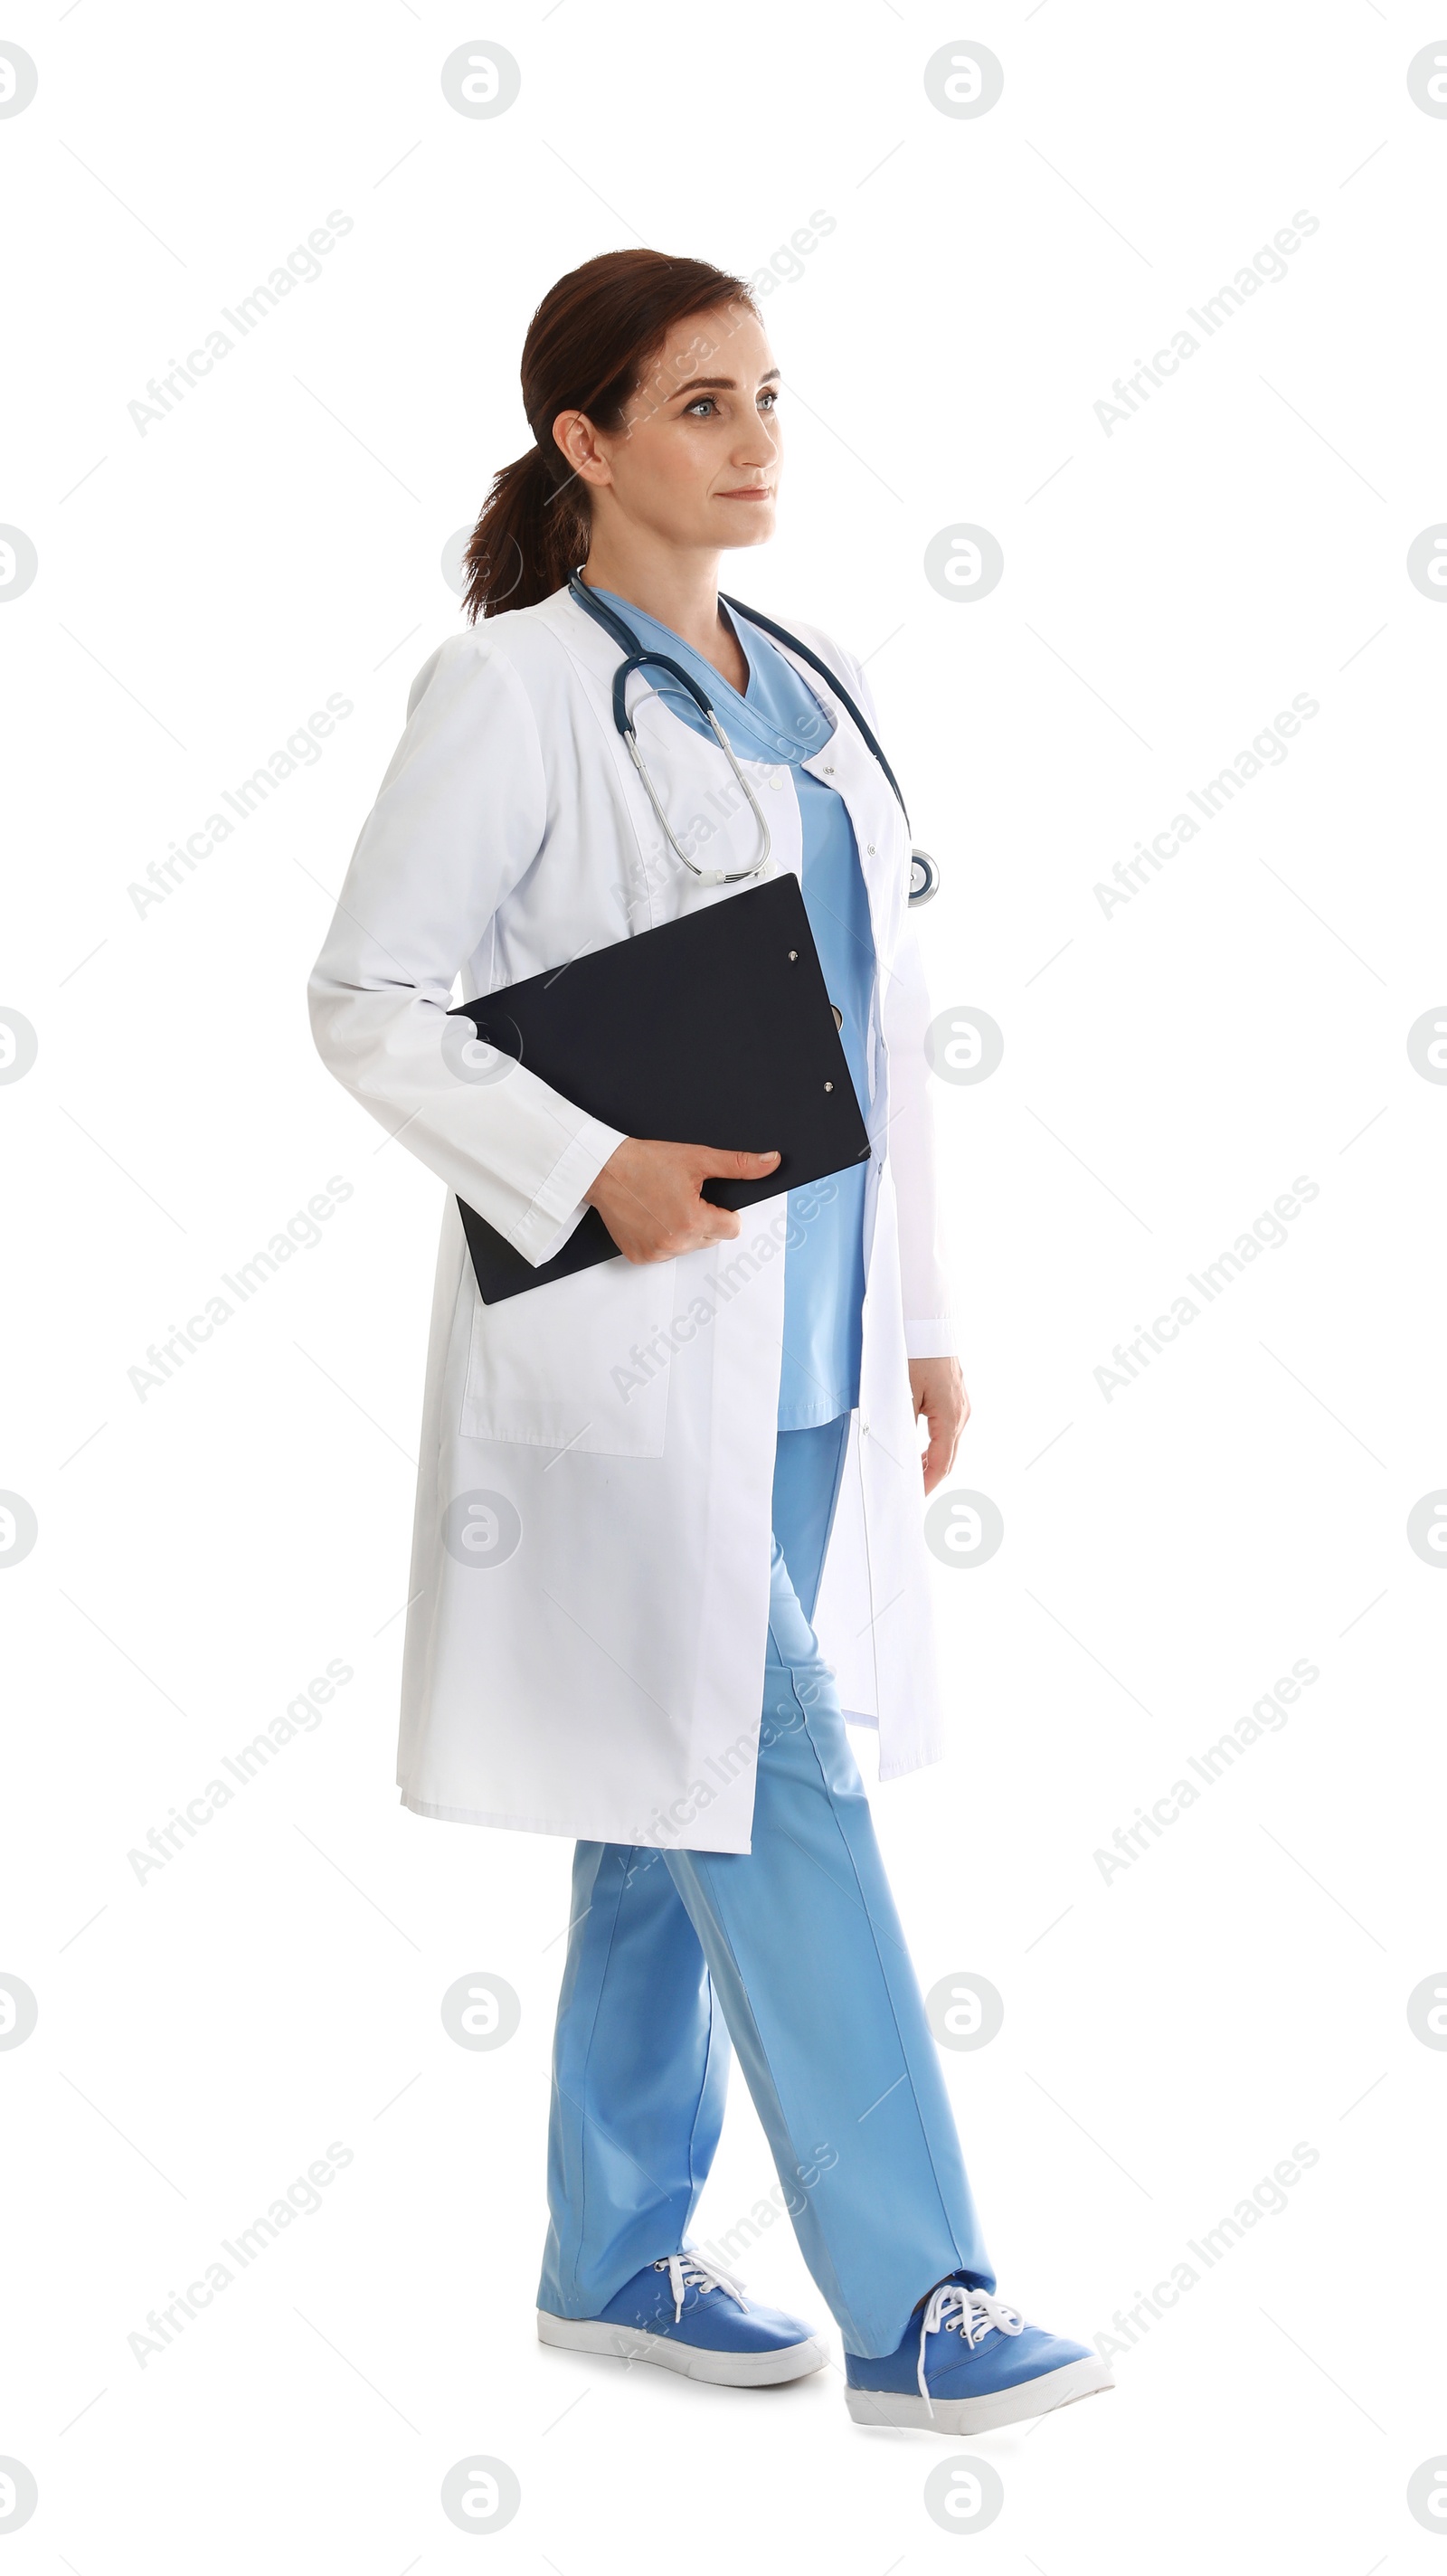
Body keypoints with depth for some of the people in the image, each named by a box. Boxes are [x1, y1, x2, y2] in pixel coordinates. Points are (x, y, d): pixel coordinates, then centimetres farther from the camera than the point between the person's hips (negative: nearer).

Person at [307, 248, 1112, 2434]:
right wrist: (593, 1171, -21)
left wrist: (919, 1321, 15)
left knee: (685, 1815, 14)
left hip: (808, 1348, 7)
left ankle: (618, 2255, 26)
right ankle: (915, 2308, 1)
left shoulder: (805, 692, 14)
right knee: (780, 1805, -7)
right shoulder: (516, 689, -8)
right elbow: (370, 1000, -10)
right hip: (639, 1347, -7)